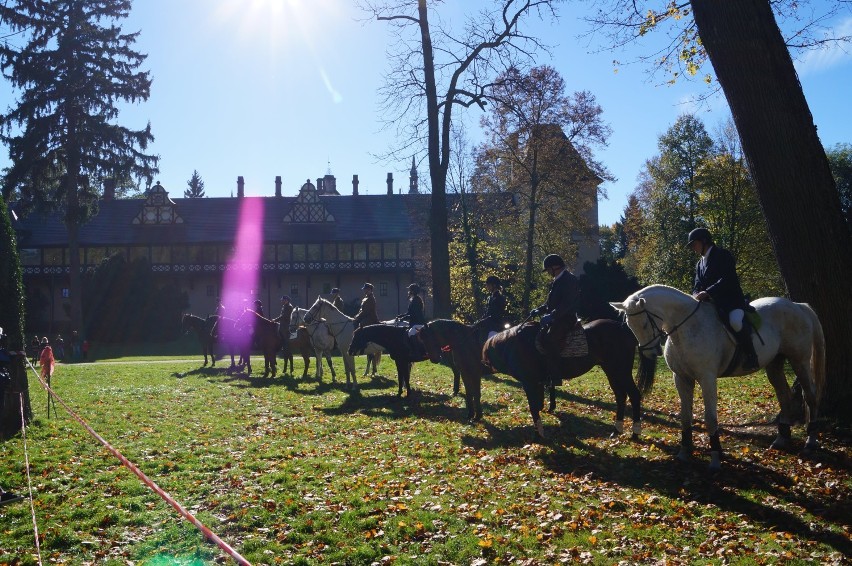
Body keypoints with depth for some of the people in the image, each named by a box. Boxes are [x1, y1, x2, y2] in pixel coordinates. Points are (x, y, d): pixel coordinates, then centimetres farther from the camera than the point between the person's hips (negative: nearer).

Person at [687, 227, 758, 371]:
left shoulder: (723, 255, -2)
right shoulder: (699, 264, 22)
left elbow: (727, 279, -16)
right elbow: (697, 286, 14)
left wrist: (707, 292, -27)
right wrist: (697, 294, -12)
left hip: (731, 299, -8)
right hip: (711, 303, 8)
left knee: (736, 321, -36)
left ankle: (751, 356, -22)